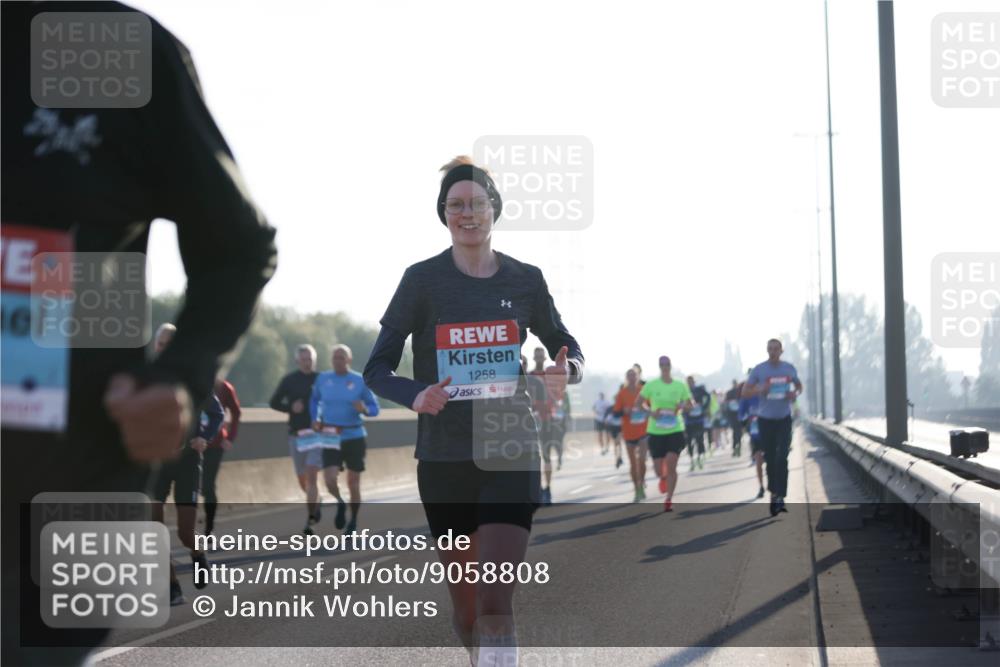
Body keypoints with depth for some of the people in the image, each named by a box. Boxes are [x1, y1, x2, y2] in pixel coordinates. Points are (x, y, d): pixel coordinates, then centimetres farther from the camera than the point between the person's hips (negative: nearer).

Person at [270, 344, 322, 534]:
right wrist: (290, 408, -10)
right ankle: (316, 502, 41)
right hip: (296, 434, 3)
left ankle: (310, 520, -14)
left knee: (311, 477, -15)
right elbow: (274, 402, 8)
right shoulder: (289, 380, 3)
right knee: (302, 480, 11)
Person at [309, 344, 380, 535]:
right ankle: (340, 503, 19)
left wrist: (364, 409, -21)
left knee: (353, 482, 6)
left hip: (354, 436, -1)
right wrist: (315, 419, 5)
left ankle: (353, 521, 24)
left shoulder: (360, 381, -3)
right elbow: (314, 400, 20)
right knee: (330, 480, -14)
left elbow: (374, 408, 1)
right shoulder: (323, 379, 3)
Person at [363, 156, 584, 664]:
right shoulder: (422, 280, -1)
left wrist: (566, 371, -10)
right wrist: (415, 395, -22)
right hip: (443, 459, 1)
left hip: (511, 456, 0)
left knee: (495, 600, -13)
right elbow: (377, 369, 0)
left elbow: (567, 348, 15)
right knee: (465, 601, 10)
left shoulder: (525, 280, 3)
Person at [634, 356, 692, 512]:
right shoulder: (651, 385, -1)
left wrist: (682, 406, -13)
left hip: (675, 430, 0)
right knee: (659, 470, 3)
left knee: (671, 465, -14)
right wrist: (651, 412, -16)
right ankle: (663, 478, 43)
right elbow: (638, 403, 2)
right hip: (656, 431, 0)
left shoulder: (680, 385, 2)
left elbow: (689, 405, 10)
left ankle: (668, 500, -2)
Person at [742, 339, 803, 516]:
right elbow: (745, 391, -3)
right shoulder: (759, 369, -6)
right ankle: (773, 492, 25)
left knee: (782, 458, -12)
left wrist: (795, 393, -9)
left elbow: (799, 385, 15)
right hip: (766, 419, 0)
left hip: (784, 419, 0)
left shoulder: (789, 368, -1)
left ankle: (780, 496, -13)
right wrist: (760, 390, -23)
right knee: (770, 458, 7)